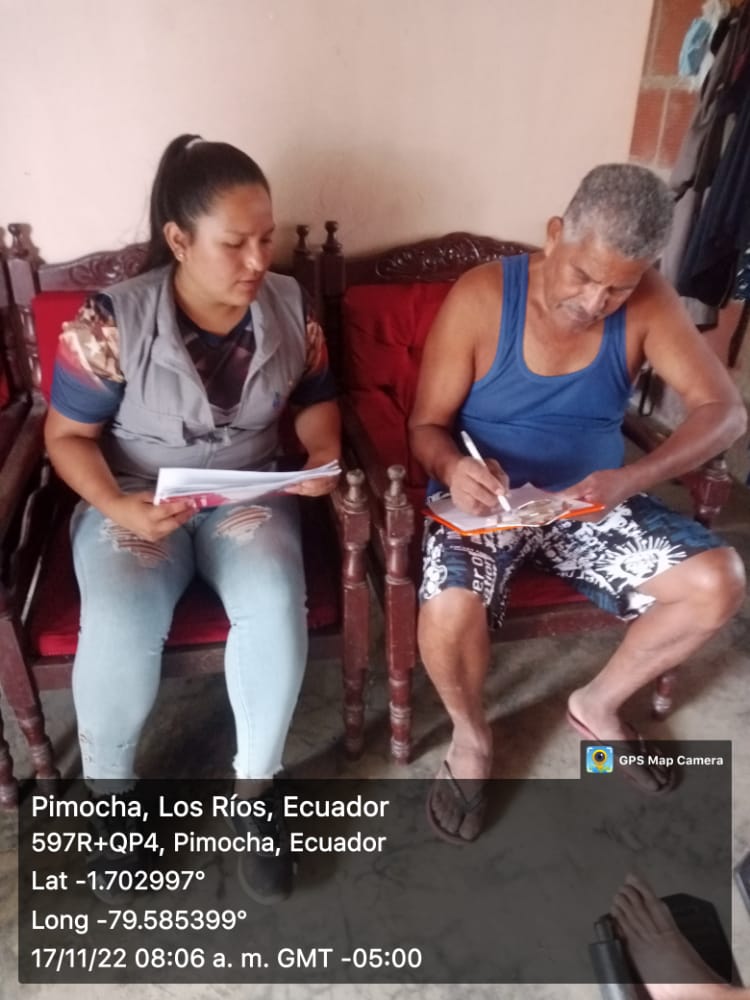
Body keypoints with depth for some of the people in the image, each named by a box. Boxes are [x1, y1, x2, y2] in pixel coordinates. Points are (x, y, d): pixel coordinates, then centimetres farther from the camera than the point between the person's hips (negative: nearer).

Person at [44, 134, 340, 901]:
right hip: (137, 501, -1)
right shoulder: (109, 322, -14)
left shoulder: (289, 305, -3)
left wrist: (323, 453, -12)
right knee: (119, 631, -28)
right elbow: (68, 437, -5)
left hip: (249, 494, 2)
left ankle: (255, 788, -2)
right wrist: (115, 505, -23)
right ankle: (109, 793, 6)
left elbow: (315, 399, 10)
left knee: (276, 606, -28)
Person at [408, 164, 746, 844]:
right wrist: (452, 468, -35)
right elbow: (427, 425, -10)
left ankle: (599, 705, 12)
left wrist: (632, 479, -31)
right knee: (449, 614, -33)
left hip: (592, 500, 4)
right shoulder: (481, 296, -15)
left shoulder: (648, 304, -8)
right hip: (485, 498, -3)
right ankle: (471, 738, 5)